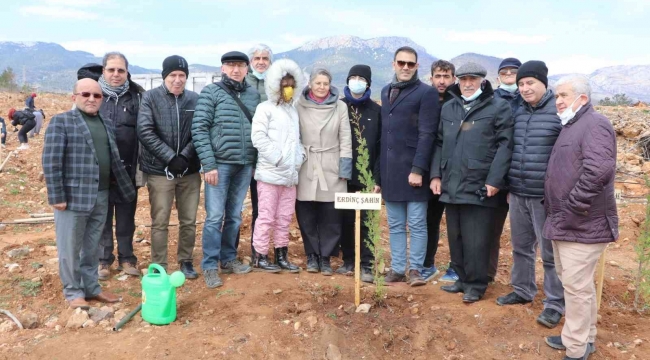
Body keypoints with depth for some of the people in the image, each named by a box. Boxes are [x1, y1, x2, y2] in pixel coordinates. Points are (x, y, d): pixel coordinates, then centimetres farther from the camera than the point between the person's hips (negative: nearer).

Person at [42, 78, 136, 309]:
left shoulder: (105, 124, 14)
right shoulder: (61, 122, -5)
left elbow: (115, 161, 18)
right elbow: (51, 161, -10)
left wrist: (127, 190, 17)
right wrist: (57, 195, -13)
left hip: (100, 197, 6)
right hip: (73, 196, -6)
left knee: (92, 247, 16)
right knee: (70, 248, 6)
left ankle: (91, 287, 28)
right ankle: (73, 292, 19)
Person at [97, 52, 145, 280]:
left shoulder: (137, 96, 2)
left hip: (127, 167, 0)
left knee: (126, 216, 10)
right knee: (102, 215, 9)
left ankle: (126, 258, 23)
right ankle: (103, 259, 21)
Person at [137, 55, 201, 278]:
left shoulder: (195, 99, 3)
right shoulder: (150, 97, -3)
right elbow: (145, 132, -10)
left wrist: (185, 156, -13)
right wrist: (170, 157, -16)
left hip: (190, 171, 2)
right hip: (159, 170, -2)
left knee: (189, 221, 10)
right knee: (160, 222, 4)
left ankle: (185, 261, 27)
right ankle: (159, 266, 17)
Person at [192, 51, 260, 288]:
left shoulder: (253, 95, 9)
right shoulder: (211, 93, -3)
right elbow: (199, 129, -8)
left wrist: (255, 162, 8)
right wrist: (209, 164, -13)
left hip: (245, 166, 4)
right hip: (220, 164, -4)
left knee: (235, 216, 12)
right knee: (215, 216, -3)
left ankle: (228, 259, 25)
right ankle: (210, 266, 8)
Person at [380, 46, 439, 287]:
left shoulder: (426, 93, -5)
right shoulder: (386, 91, 15)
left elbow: (427, 135, -12)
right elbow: (384, 132, 15)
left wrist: (418, 169, -18)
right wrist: (380, 170, 12)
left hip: (412, 169, -6)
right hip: (390, 170, 6)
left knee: (417, 224, 2)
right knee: (395, 225, 11)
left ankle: (415, 269, 12)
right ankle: (397, 269, 19)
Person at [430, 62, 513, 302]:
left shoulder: (499, 108, -1)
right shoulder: (448, 109, 15)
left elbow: (505, 145, -8)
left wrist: (494, 180, -15)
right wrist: (436, 175, 7)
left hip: (479, 186, -6)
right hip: (451, 185, 6)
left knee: (475, 240, -1)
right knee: (455, 237, 14)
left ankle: (476, 284, 13)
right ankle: (463, 279, 28)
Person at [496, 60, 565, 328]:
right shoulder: (518, 113, 10)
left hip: (547, 196, -6)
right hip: (518, 194, 6)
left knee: (550, 252, 3)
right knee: (521, 247, 17)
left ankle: (555, 304, 16)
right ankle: (522, 291, 34)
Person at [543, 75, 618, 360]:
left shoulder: (594, 124, -14)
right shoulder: (570, 127, 18)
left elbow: (599, 170, -29)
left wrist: (575, 204, -23)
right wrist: (557, 209, 18)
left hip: (582, 224, -10)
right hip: (564, 221, 10)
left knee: (576, 285, -4)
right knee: (573, 281, 18)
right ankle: (582, 336, 32)